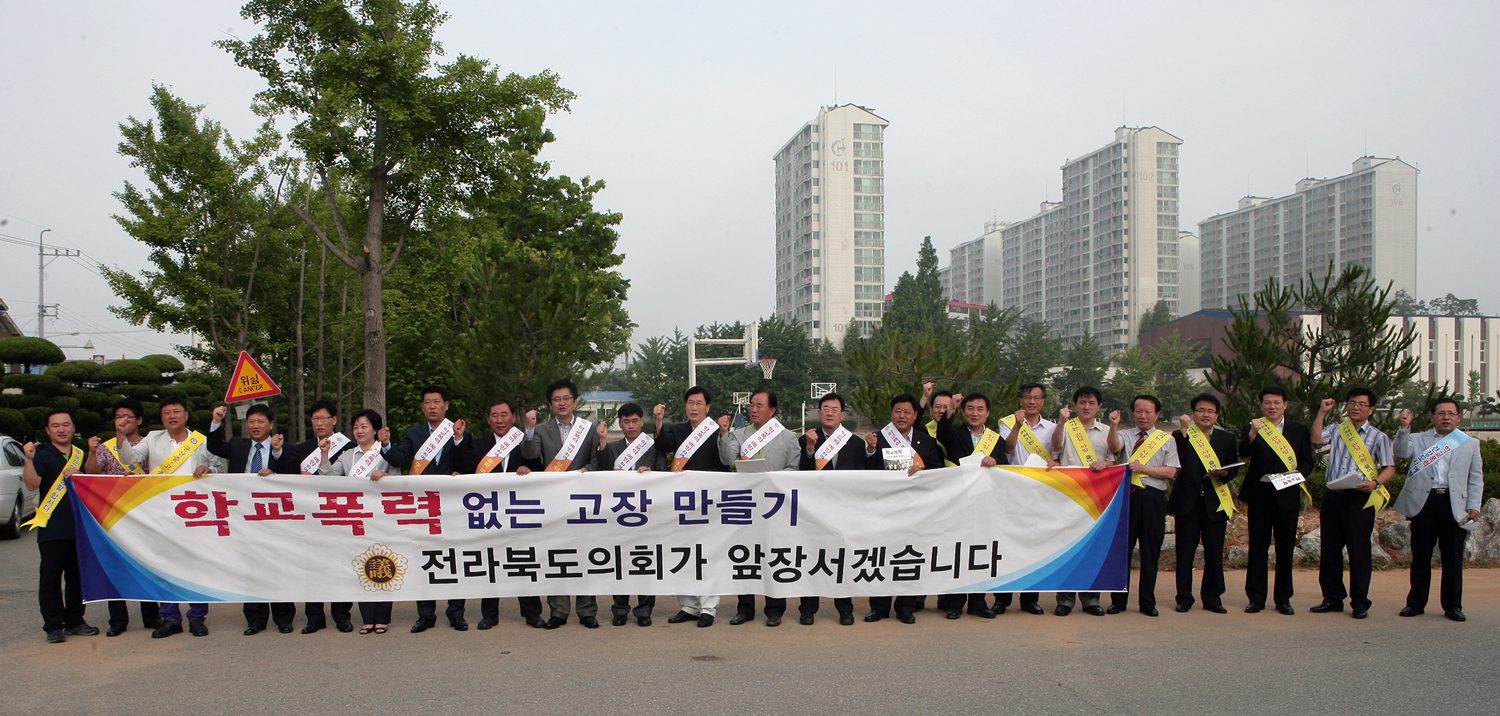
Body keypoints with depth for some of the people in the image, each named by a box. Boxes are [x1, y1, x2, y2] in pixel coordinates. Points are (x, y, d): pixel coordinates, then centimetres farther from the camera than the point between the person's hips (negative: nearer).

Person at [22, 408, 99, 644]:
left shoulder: (82, 455, 13)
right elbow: (32, 485, -15)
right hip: (51, 528, -4)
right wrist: (28, 460, -29)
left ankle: (75, 620, 19)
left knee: (78, 576, 10)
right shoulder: (42, 456, -1)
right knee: (51, 578, -1)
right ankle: (53, 626, 5)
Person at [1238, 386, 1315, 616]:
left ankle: (1283, 598, 15)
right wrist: (1252, 433, -31)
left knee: (1286, 547, 6)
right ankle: (1256, 598, 8)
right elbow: (1243, 453, -14)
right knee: (1258, 547, 2)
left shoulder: (1299, 430, 9)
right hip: (1259, 495, -1)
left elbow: (1307, 461, 8)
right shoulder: (1252, 429, 3)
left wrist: (1297, 473, -12)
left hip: (1287, 494, 1)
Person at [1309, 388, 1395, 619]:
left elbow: (1389, 468, -1)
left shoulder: (1378, 437, 4)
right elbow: (1316, 438, -5)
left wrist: (1375, 483, -19)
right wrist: (1322, 412, -3)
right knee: (1329, 549, 7)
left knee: (1358, 551, -1)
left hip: (1360, 498, -3)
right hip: (1333, 497, 4)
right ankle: (1332, 598, 18)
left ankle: (1360, 603, 8)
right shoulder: (1336, 430, 14)